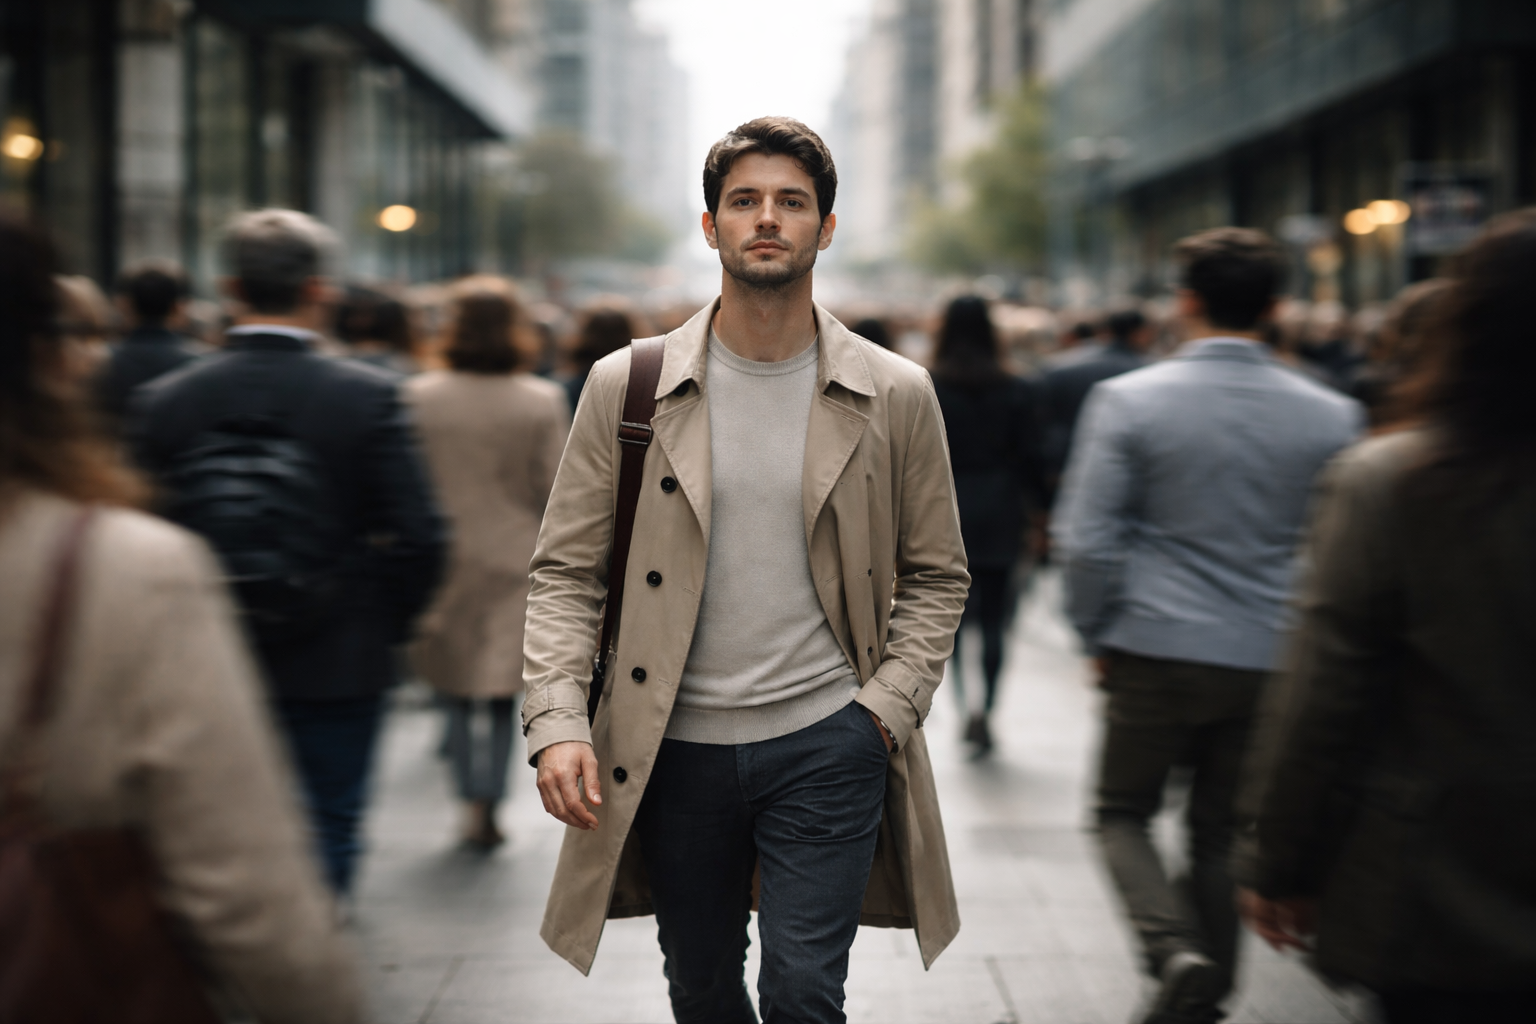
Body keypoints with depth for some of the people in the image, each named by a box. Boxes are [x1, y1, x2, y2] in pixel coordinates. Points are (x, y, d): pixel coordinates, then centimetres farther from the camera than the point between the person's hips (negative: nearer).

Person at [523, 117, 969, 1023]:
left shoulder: (894, 396, 0)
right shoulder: (628, 386, -1)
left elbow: (936, 576, 8)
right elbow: (566, 572, 1)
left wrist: (888, 708, -5)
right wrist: (558, 721, -11)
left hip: (826, 745, -1)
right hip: (675, 747, 2)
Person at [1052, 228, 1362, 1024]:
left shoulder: (1127, 401, -9)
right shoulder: (1330, 417, -2)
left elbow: (1086, 540, -9)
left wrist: (1098, 635, 5)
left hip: (1157, 652, -2)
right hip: (1270, 661, 3)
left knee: (1123, 813, 14)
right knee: (1221, 833, 15)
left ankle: (1175, 950, -9)